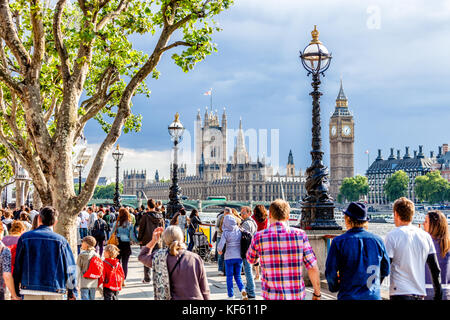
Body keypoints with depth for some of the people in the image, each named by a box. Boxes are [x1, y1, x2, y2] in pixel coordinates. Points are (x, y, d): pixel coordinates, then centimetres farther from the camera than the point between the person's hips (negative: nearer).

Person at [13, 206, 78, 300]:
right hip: (54, 294, -1)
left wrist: (16, 291, 14)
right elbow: (70, 268, 1)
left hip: (30, 292, 1)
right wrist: (72, 293, 10)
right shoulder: (61, 240, -1)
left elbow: (17, 266, 5)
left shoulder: (25, 237, 2)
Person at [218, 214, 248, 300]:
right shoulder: (239, 231, -1)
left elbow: (221, 244, -17)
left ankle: (231, 296, 13)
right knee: (238, 276, 16)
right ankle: (242, 289, -9)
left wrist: (220, 250, 4)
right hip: (239, 257, 3)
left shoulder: (226, 233, -9)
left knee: (229, 277, 11)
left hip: (229, 257, -3)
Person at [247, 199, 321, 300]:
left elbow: (250, 259, 15)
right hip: (297, 296, 1)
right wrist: (317, 294, 6)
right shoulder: (299, 234, -6)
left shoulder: (259, 237, -5)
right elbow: (313, 268, -5)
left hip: (271, 296, 0)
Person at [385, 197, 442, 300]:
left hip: (400, 292, -5)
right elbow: (436, 269, 10)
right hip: (420, 293, 5)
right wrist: (438, 295, 17)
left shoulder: (392, 235, -6)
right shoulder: (426, 236, 9)